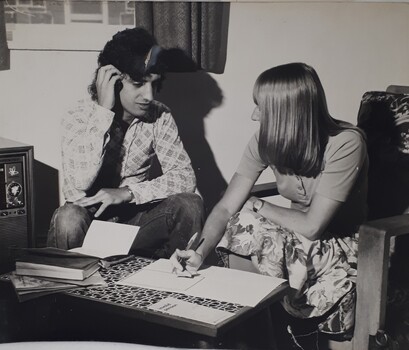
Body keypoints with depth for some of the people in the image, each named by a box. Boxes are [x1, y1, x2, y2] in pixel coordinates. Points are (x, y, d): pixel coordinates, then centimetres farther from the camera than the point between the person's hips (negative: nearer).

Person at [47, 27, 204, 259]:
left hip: (136, 219, 3)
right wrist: (105, 111, -28)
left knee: (189, 205, -22)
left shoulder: (160, 117, -5)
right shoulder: (79, 118, -13)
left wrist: (128, 192, -25)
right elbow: (75, 190, -29)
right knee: (69, 218, -34)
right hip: (93, 218, -2)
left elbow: (185, 177, -12)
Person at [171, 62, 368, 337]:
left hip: (341, 243, -4)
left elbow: (311, 227, -27)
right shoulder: (266, 140, -11)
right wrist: (200, 252, -30)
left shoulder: (345, 143, -27)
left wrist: (258, 205, -13)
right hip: (295, 238, 5)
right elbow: (226, 209, -12)